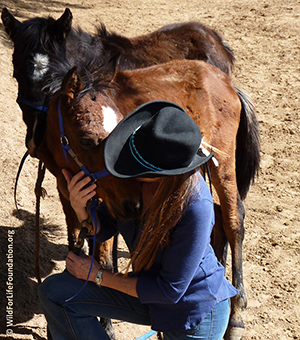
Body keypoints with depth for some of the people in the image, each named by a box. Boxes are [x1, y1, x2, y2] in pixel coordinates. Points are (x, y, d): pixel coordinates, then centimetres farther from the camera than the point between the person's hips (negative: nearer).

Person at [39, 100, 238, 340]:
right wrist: (80, 208, -24)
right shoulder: (135, 180, -17)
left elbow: (169, 290, -25)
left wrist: (98, 275, -17)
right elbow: (102, 230, 0)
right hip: (150, 293, 6)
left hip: (196, 311, -6)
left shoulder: (196, 208, -35)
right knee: (56, 291, -9)